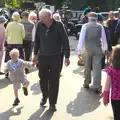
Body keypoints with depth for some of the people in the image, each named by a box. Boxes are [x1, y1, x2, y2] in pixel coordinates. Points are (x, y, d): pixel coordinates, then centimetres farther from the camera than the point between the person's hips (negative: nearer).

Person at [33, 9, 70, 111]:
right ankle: (44, 97, 35)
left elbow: (65, 41, -9)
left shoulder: (59, 25, -12)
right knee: (43, 79, 11)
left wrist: (67, 57, -10)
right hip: (42, 57, 3)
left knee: (54, 81, 2)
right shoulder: (40, 25, -4)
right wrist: (36, 54, 11)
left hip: (56, 57, -3)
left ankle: (52, 103, 13)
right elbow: (37, 40, 7)